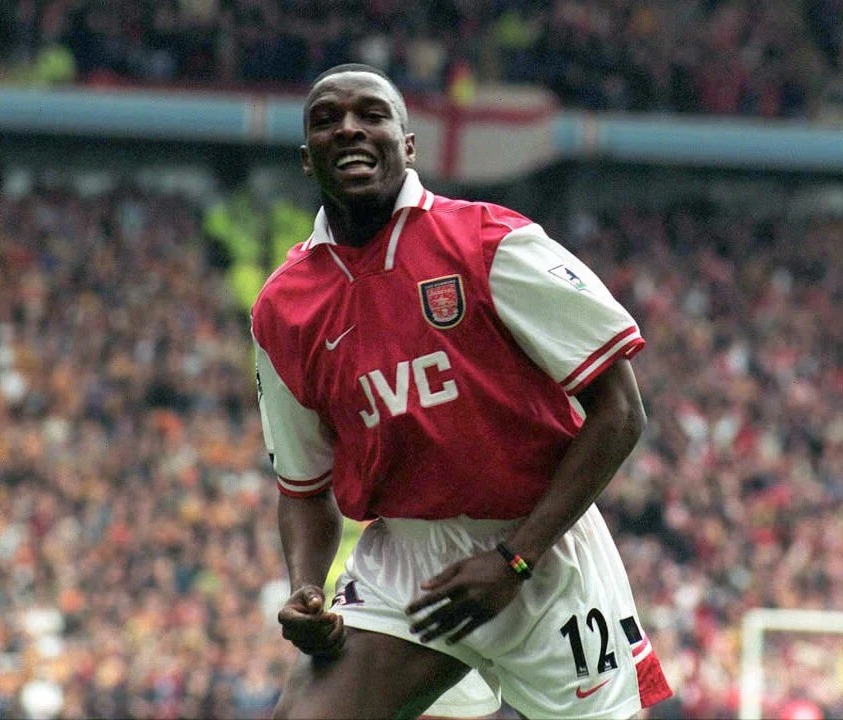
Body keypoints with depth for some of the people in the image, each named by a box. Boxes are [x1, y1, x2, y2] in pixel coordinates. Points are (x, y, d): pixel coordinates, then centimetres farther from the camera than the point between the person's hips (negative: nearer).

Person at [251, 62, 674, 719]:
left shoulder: (491, 245, -9)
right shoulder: (282, 312, 4)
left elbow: (619, 411, -10)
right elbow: (305, 487, 15)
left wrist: (513, 559, -15)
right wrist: (306, 594, -6)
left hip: (540, 546, -2)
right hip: (400, 560, 2)